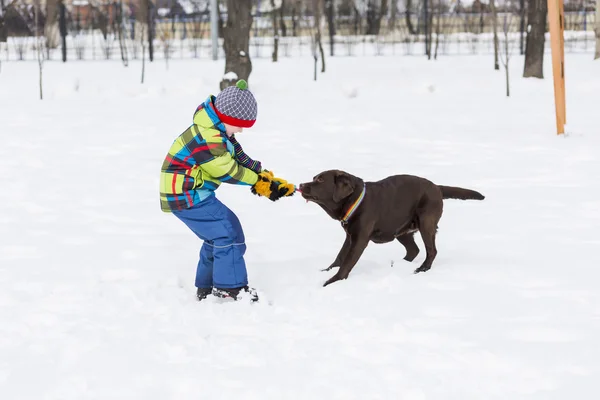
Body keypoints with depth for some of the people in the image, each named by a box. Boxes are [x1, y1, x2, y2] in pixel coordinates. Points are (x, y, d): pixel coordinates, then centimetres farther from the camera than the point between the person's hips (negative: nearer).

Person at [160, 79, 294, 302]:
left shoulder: (220, 132, 9)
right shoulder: (208, 138, -25)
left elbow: (242, 160, 9)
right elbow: (228, 171, -17)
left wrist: (270, 181, 1)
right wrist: (259, 180, -4)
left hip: (190, 194, 11)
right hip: (186, 196, -11)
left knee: (218, 235, 18)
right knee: (228, 232, -12)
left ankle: (207, 288, 24)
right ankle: (231, 287, -8)